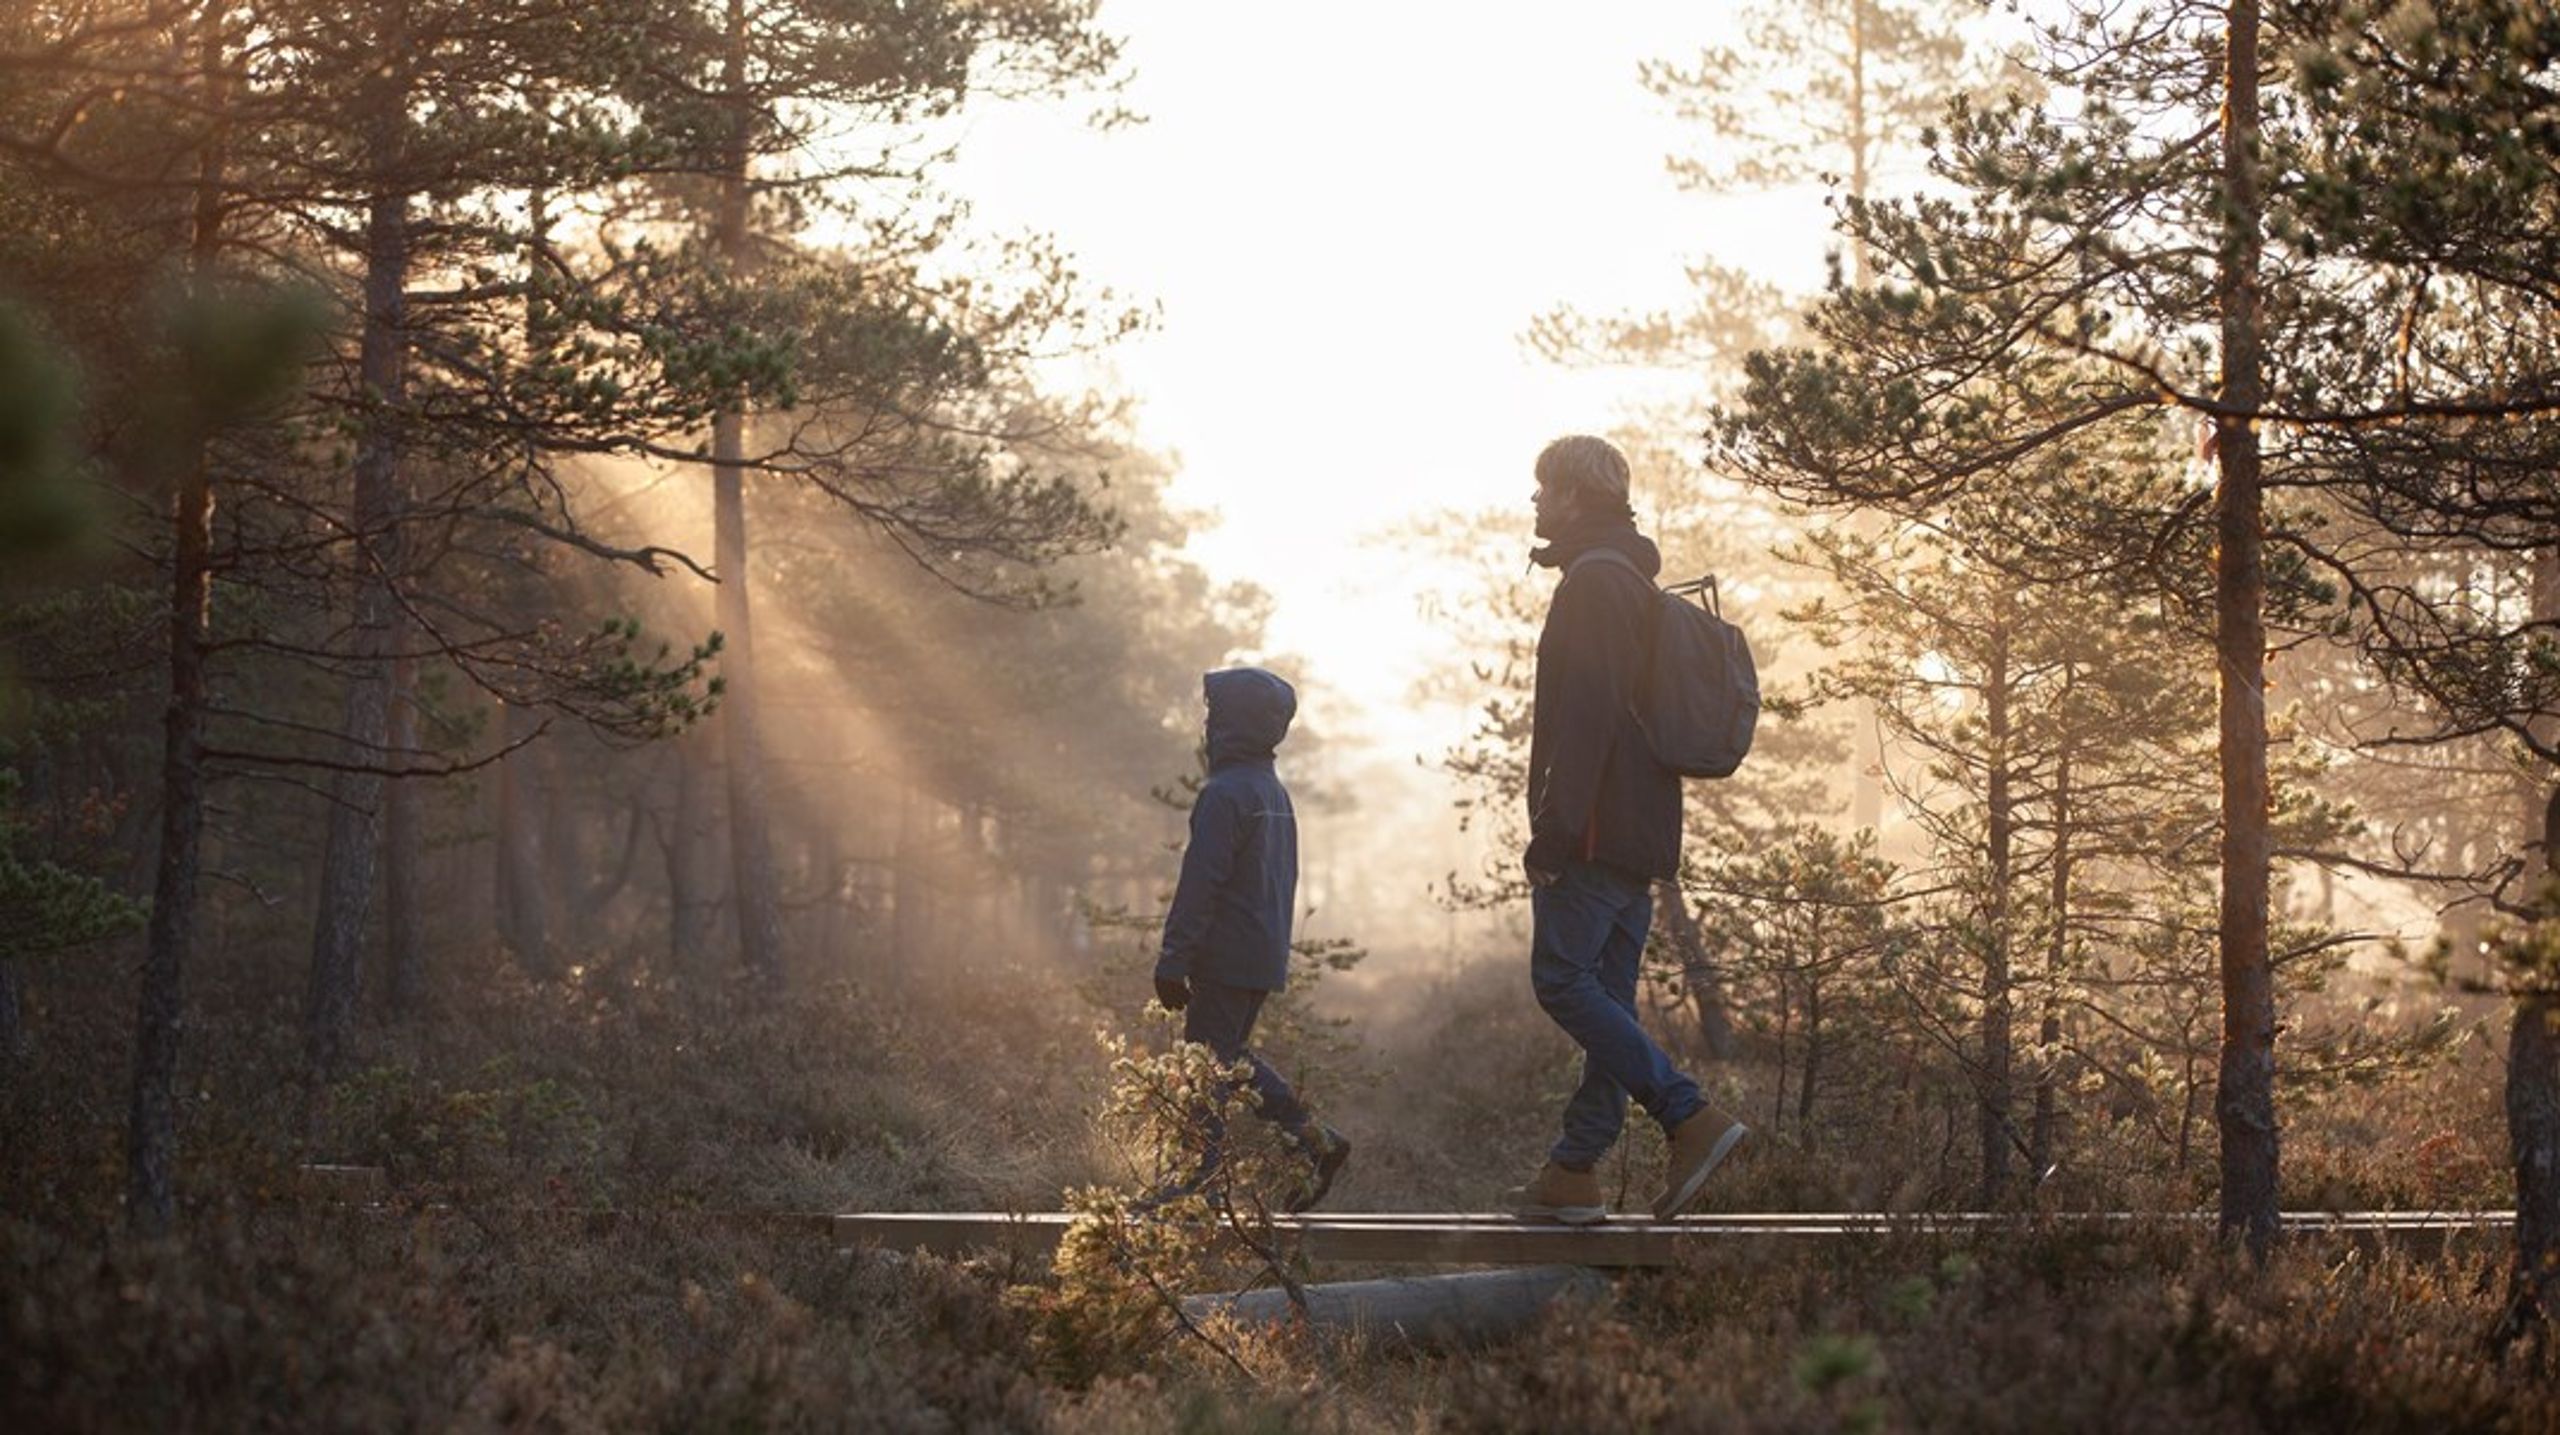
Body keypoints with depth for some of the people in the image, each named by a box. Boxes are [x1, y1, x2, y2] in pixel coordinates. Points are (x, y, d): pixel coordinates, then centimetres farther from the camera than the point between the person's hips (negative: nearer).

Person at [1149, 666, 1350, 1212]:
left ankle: (1197, 1179, -4)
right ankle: (1313, 1138, 12)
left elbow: (1199, 885, -18)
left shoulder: (1224, 795, -15)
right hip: (1267, 959, 9)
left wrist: (1172, 962, -16)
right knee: (1232, 1055, 17)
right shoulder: (1276, 793, 16)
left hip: (1227, 958, -9)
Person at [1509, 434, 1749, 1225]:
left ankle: (1692, 1118, -17)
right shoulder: (1636, 582, 21)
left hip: (1595, 833, -10)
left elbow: (1587, 713, -21)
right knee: (1606, 997, 8)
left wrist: (1553, 827, -22)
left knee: (1563, 980, -10)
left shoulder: (1593, 581, -11)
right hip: (1643, 835, 10)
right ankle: (1574, 1172, 10)